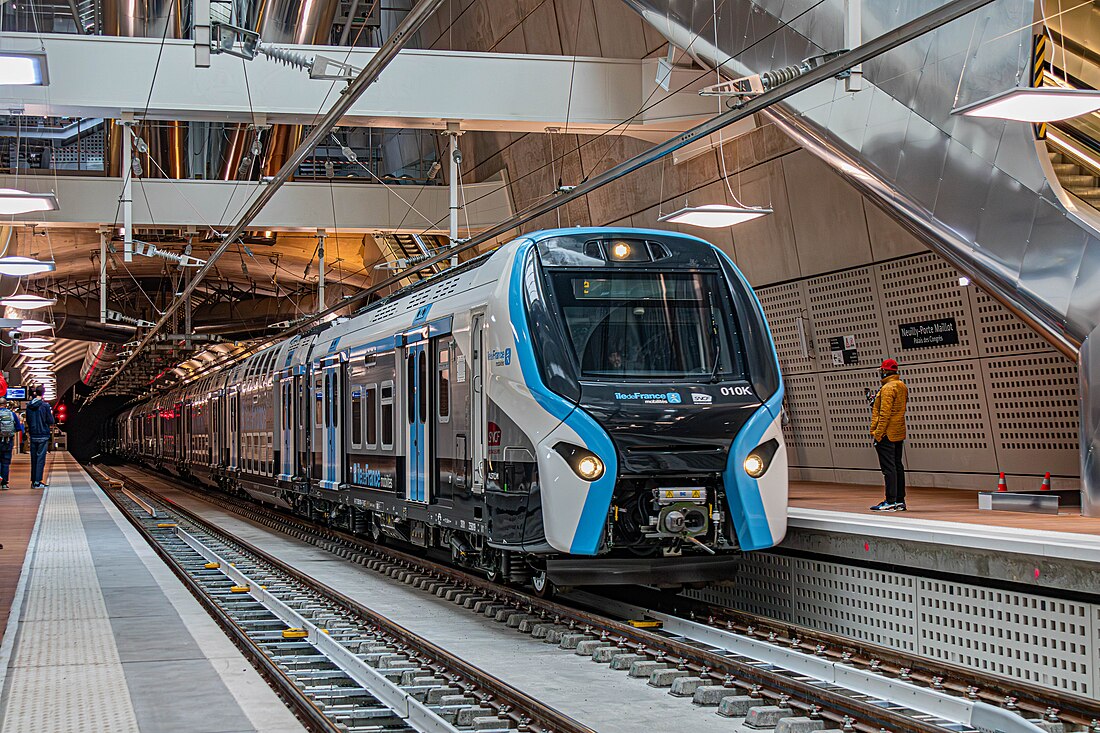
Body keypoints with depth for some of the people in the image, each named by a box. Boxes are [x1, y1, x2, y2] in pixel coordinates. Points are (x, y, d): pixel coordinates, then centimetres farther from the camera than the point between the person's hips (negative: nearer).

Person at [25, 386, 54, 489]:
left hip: (33, 435, 5)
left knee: (34, 458, 11)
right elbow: (50, 421, -8)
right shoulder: (45, 405, -11)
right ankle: (37, 481, -9)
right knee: (41, 458, -5)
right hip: (43, 435, -5)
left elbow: (28, 420, 14)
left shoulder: (29, 405, 6)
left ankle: (33, 481, 12)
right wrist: (51, 413, 9)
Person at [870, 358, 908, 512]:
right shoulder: (902, 386, 14)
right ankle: (900, 501, 16)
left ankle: (891, 502, -9)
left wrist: (878, 434, -19)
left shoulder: (888, 388, -15)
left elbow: (885, 413, -21)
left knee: (888, 467, -8)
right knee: (898, 466, 12)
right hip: (899, 434, 10)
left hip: (886, 435, -10)